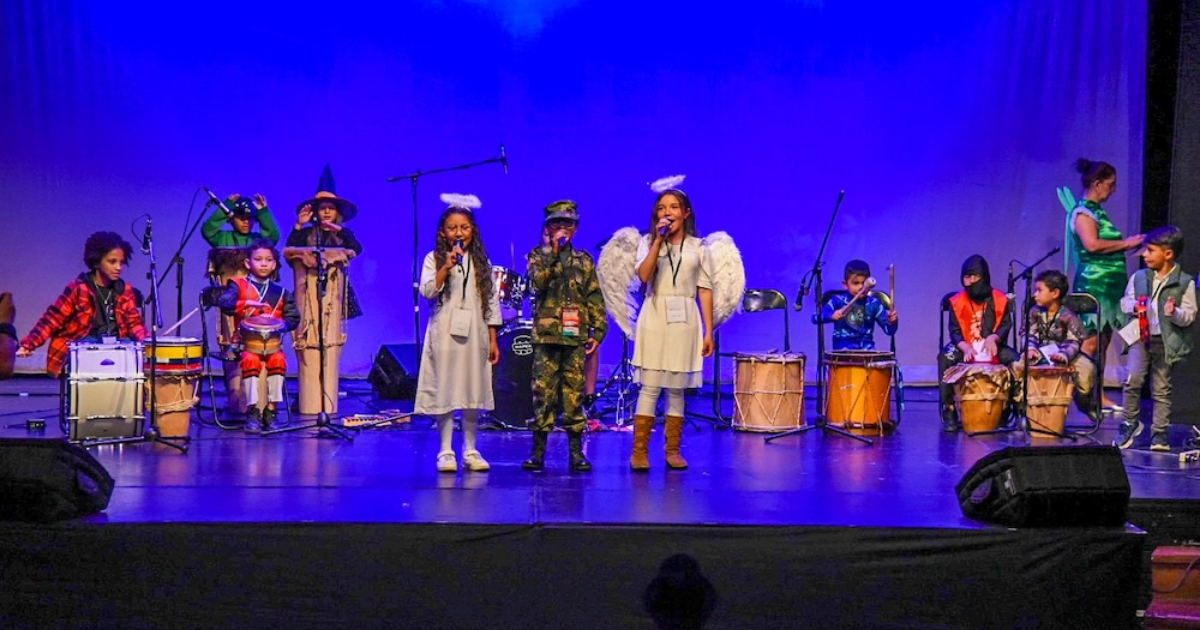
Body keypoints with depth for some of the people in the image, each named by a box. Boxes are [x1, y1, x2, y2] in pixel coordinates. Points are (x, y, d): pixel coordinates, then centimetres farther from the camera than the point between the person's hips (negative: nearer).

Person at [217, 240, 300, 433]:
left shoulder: (280, 292, 16)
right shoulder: (239, 285, 9)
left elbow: (293, 317, 11)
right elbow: (223, 303, -10)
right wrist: (248, 303, -23)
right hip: (246, 341, -2)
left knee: (278, 359, -29)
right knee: (250, 359, -32)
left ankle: (270, 410, -21)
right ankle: (252, 411, -25)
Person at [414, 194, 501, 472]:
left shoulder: (481, 261, 11)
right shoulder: (434, 259, 3)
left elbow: (491, 301, 11)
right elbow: (427, 291, -11)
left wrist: (493, 339, 7)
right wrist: (447, 266, -22)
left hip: (474, 334, 2)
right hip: (445, 333, -2)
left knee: (473, 392, 3)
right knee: (445, 391, -4)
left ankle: (470, 451, 12)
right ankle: (445, 452, 3)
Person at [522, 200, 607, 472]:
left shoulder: (584, 261, 14)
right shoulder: (538, 255, 8)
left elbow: (595, 298, 11)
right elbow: (538, 280, -13)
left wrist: (598, 330, 3)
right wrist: (553, 250, -11)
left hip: (576, 337, 2)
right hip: (546, 335, -2)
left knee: (574, 394, 2)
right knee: (543, 393, -3)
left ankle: (576, 452, 7)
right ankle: (538, 451, 3)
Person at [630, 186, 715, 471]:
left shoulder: (698, 247, 9)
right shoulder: (649, 242, 7)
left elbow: (705, 290, 6)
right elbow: (644, 275, -10)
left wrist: (708, 331, 1)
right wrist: (659, 240, -13)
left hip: (684, 321, 1)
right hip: (655, 319, -1)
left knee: (676, 389, 5)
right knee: (650, 387, -4)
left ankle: (673, 451, 11)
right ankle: (639, 451, -2)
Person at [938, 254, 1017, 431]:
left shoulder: (1000, 300, -1)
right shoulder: (957, 301, -4)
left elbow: (1006, 325, -3)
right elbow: (955, 331, -7)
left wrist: (993, 338, -26)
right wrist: (965, 348, -28)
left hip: (992, 346, 1)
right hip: (965, 347, -1)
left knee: (1015, 361, -28)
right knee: (945, 358, -32)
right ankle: (949, 410, -24)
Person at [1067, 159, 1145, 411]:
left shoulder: (1097, 211, 18)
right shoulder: (1082, 212, -10)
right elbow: (1092, 244, -24)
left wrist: (1129, 243, 14)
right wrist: (1126, 243, -15)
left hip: (1109, 285, 10)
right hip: (1094, 284, -10)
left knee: (1102, 342, 9)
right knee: (1090, 342, -11)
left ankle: (1098, 396, 11)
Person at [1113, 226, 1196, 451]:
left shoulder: (1185, 282, -4)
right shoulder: (1138, 277, 5)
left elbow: (1189, 316, -5)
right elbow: (1125, 302, 16)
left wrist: (1174, 313, -25)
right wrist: (1134, 306, -6)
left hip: (1167, 341, -2)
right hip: (1141, 337, 2)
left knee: (1161, 389, 5)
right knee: (1133, 380, -14)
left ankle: (1159, 433, 15)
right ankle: (1130, 422, 5)